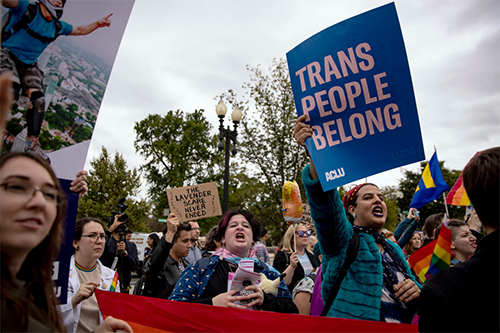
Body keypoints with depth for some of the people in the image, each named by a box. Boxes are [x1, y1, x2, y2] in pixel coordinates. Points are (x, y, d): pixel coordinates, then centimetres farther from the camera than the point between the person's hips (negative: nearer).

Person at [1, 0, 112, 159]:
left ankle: (32, 143, 0)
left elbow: (80, 30, 22)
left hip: (29, 64, 6)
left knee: (38, 101, -9)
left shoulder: (57, 26, 9)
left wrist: (98, 23, 12)